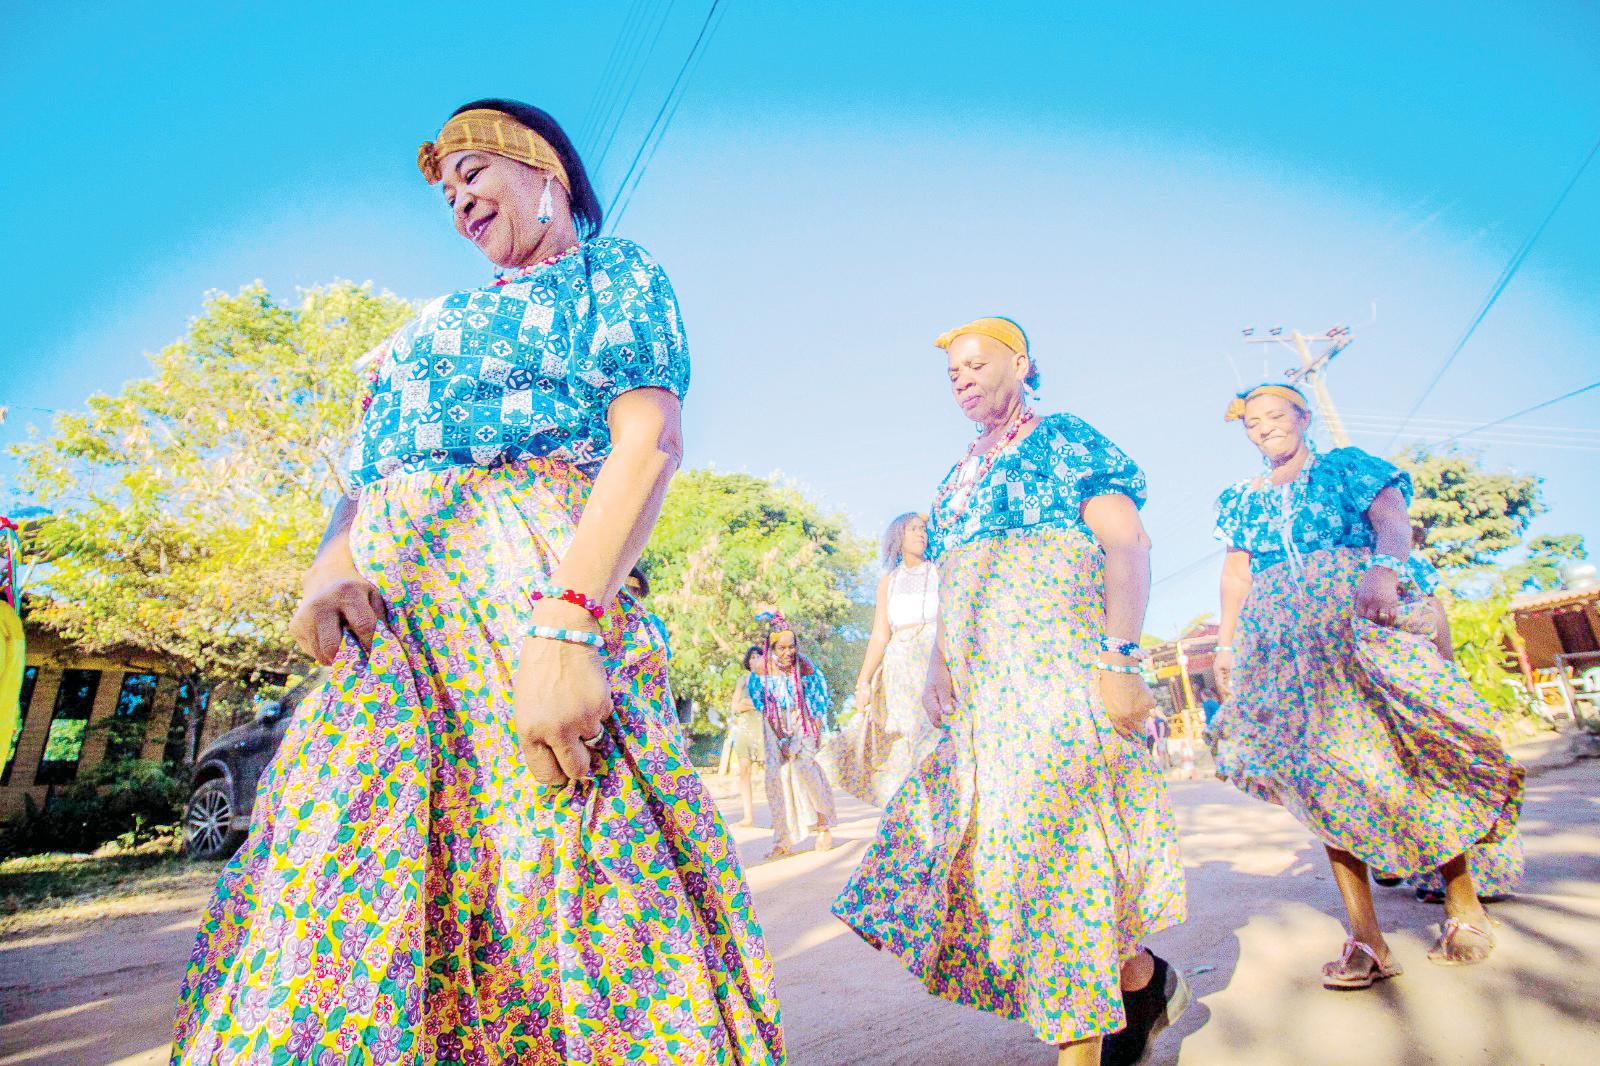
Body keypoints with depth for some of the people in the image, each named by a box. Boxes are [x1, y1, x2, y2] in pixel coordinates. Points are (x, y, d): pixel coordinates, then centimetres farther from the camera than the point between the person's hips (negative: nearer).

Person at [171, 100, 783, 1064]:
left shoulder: (614, 270, 9)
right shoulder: (442, 321, 31)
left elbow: (651, 439, -9)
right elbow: (374, 466, 24)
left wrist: (565, 624, -23)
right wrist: (332, 567, 0)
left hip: (525, 585, -7)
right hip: (387, 615, 7)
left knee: (546, 873, -10)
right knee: (344, 889, 4)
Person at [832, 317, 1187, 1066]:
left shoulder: (1065, 438, 2)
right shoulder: (958, 478, 22)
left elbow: (1128, 544, -8)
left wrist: (1120, 659, -19)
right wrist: (938, 666, 9)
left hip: (1062, 668, -7)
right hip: (985, 689, 7)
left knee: (1057, 835, -7)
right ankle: (1144, 983, 28)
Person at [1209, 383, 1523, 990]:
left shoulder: (1347, 467, 13)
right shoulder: (1242, 500, 21)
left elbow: (1392, 518, -4)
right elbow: (1235, 575, 15)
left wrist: (1383, 568, -25)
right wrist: (1226, 643, 5)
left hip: (1361, 619, -2)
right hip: (1281, 639, 3)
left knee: (1414, 754, -8)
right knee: (1322, 770, -4)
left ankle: (1461, 904, 15)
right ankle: (1365, 940, 0)